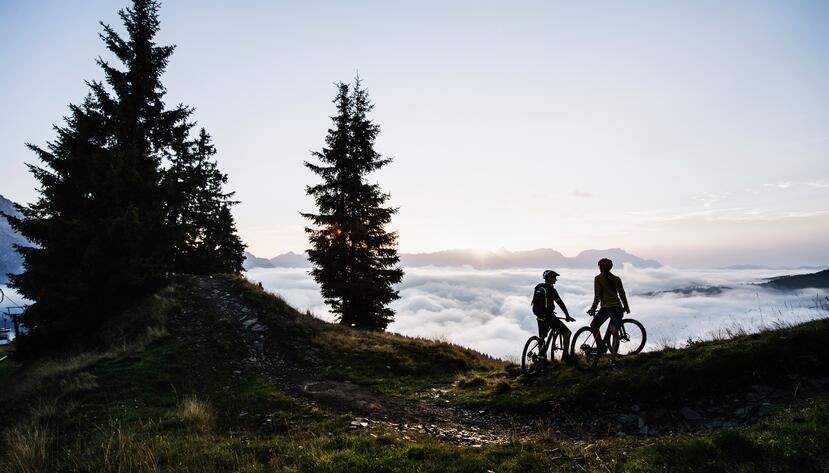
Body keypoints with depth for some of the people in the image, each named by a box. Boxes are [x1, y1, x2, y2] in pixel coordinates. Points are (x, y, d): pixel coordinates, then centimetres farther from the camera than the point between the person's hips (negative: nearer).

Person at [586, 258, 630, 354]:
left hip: (606, 308, -4)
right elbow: (622, 295, 11)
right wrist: (626, 307, 23)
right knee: (614, 332, 5)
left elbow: (597, 297, -8)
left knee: (593, 326, 19)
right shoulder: (617, 279, 8)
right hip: (618, 307, 5)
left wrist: (593, 309, 0)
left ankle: (601, 347, 15)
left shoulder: (598, 278, -6)